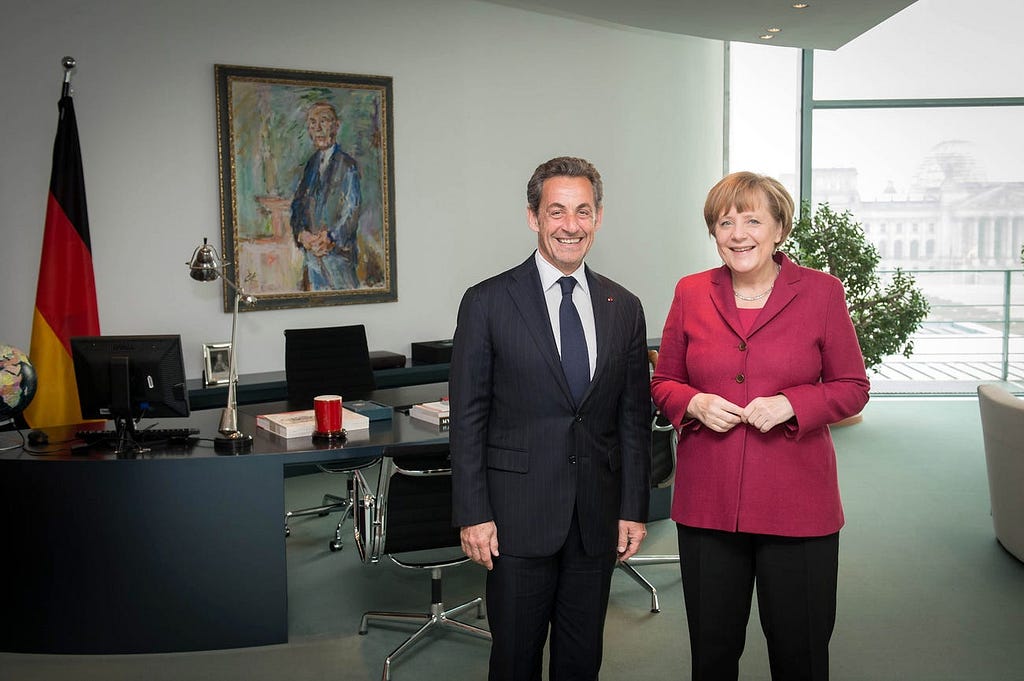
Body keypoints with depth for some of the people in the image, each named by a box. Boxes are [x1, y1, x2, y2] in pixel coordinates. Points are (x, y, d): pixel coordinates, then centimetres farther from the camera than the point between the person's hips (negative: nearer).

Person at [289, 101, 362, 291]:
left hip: (339, 249, -5)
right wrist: (301, 233, -7)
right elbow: (297, 203, 11)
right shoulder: (311, 164, 14)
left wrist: (331, 239, -18)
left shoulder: (347, 165, -4)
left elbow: (351, 209, -10)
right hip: (310, 249, 5)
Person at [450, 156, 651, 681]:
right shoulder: (488, 303, -5)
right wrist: (473, 515, -9)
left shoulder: (623, 308, 6)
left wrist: (634, 509, 5)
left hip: (597, 518, 3)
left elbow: (634, 419, 9)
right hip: (519, 516, -3)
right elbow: (468, 417, -5)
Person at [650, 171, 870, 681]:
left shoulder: (821, 291, -2)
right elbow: (663, 382, 11)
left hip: (797, 503, -1)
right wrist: (694, 403, -10)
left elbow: (852, 387, 3)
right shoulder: (691, 293, 4)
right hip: (707, 501, 2)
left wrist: (791, 404, -15)